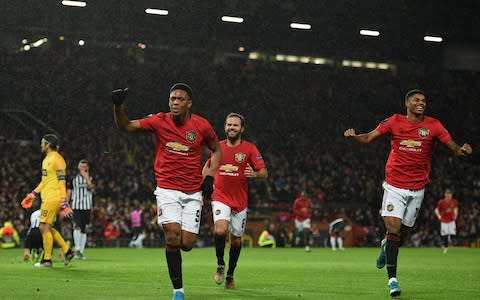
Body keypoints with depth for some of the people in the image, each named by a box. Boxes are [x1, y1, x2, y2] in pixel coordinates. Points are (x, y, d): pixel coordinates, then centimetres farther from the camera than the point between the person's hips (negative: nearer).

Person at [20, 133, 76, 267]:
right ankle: (67, 251, 13)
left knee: (44, 227, -8)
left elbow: (62, 181, -17)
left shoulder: (56, 159, -12)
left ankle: (47, 260, -2)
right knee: (47, 227, 10)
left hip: (53, 198, -10)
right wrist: (33, 194, 25)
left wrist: (64, 202, -22)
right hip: (46, 198, 10)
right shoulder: (47, 159, 18)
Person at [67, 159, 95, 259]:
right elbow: (68, 193, 8)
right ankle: (77, 249, -24)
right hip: (76, 207, -1)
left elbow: (92, 190, -11)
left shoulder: (91, 179, 8)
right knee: (77, 227, -18)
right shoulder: (74, 179, 7)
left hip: (87, 207, 2)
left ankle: (81, 252, 11)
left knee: (84, 230, 5)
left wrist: (86, 178, -13)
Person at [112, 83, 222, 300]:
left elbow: (216, 150, 13)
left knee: (187, 244, -7)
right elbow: (125, 126, -6)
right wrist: (118, 106, -23)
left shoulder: (202, 126, -2)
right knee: (173, 234, -20)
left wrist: (210, 175, 1)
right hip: (167, 189, -1)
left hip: (193, 192, 1)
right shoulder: (159, 121, -4)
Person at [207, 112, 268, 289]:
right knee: (220, 230, -24)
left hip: (240, 200, 0)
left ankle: (230, 275, 26)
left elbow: (264, 173, -6)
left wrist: (254, 174, -29)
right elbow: (208, 167, 21)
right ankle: (220, 265, -1)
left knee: (236, 239, 8)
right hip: (220, 197, 0)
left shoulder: (250, 148, -3)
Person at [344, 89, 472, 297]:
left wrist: (462, 150, -28)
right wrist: (354, 136, -21)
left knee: (403, 233, 10)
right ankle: (392, 278, -10)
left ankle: (386, 246, 46)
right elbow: (369, 138, -1)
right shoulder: (394, 122, -1)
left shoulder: (433, 125, -1)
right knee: (393, 229, -13)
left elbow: (453, 147, -5)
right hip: (394, 186, -2)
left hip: (417, 189, 2)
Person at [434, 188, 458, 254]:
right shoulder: (441, 202, -7)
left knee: (452, 234, -11)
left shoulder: (454, 202, 1)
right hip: (444, 221, -1)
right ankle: (445, 247, 12)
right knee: (445, 235, -3)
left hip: (451, 220, 1)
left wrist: (455, 215, 1)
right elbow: (436, 210, -1)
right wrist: (439, 216, -19)